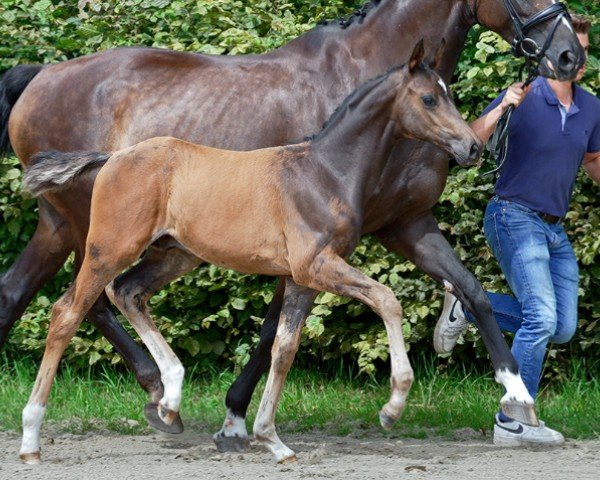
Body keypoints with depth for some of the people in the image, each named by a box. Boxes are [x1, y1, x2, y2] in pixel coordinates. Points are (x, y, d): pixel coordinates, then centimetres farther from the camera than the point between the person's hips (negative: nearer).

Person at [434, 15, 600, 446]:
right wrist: (500, 109, -32)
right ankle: (512, 423, -13)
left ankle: (467, 308, 21)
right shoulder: (524, 98, -11)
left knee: (562, 329, 7)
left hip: (555, 229, 7)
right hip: (515, 217, -7)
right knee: (542, 317, -19)